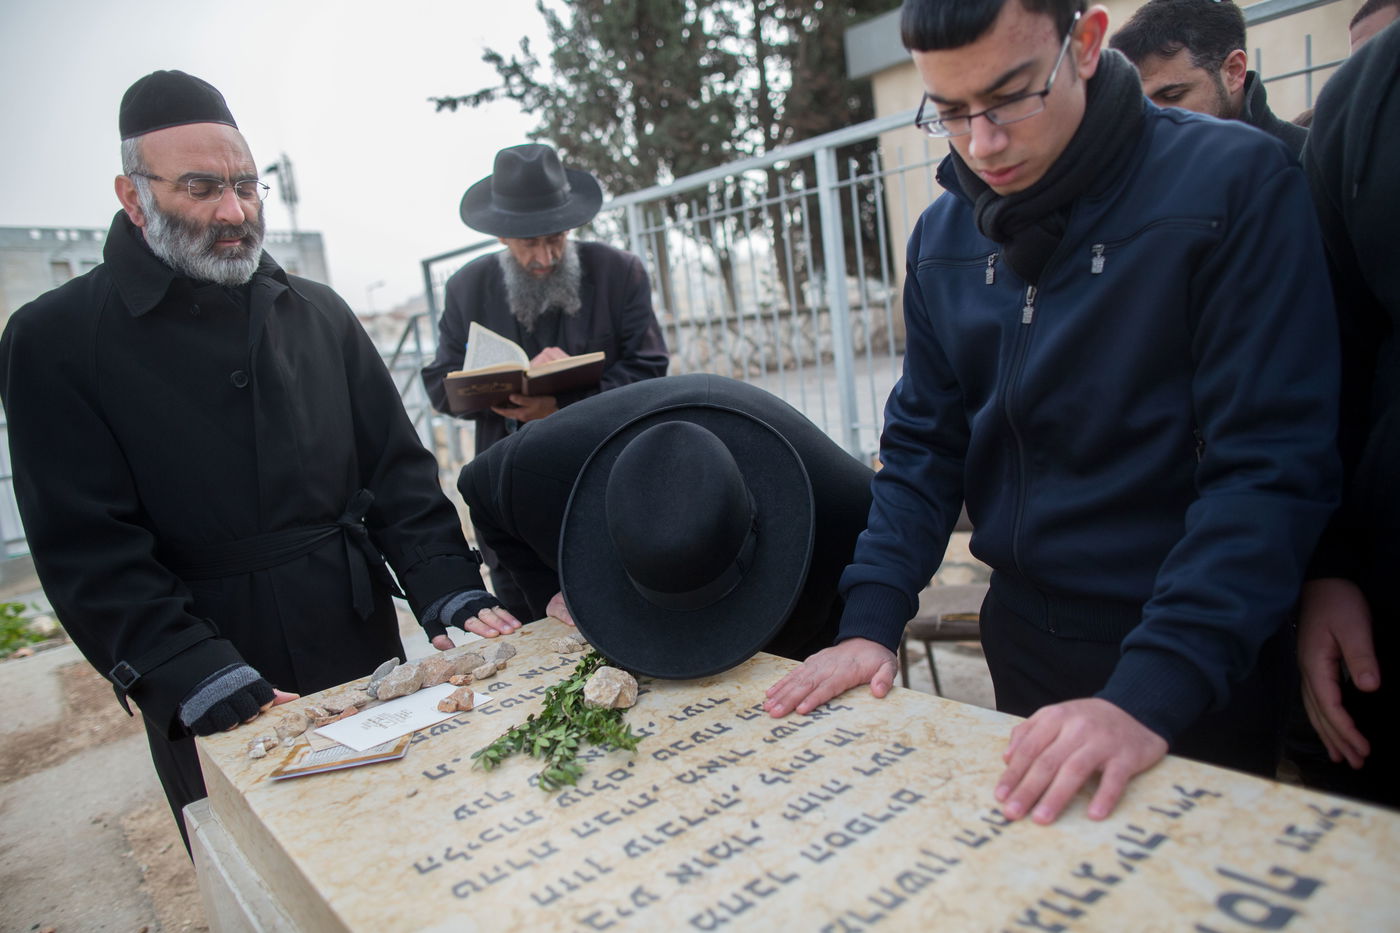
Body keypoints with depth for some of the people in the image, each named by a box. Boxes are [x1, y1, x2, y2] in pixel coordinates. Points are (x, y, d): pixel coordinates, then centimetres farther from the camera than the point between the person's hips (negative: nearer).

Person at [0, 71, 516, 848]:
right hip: (218, 721, -3)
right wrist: (209, 686, -22)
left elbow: (397, 471, 4)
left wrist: (453, 596, -9)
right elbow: (91, 550, -10)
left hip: (366, 662, 3)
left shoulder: (319, 313, 6)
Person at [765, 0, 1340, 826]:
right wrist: (871, 621, -10)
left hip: (1198, 676, -4)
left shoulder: (1236, 185, -14)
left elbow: (1273, 468, -20)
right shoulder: (943, 237, 1)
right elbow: (925, 444, 1)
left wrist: (1150, 694, -29)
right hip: (1023, 647, 5)